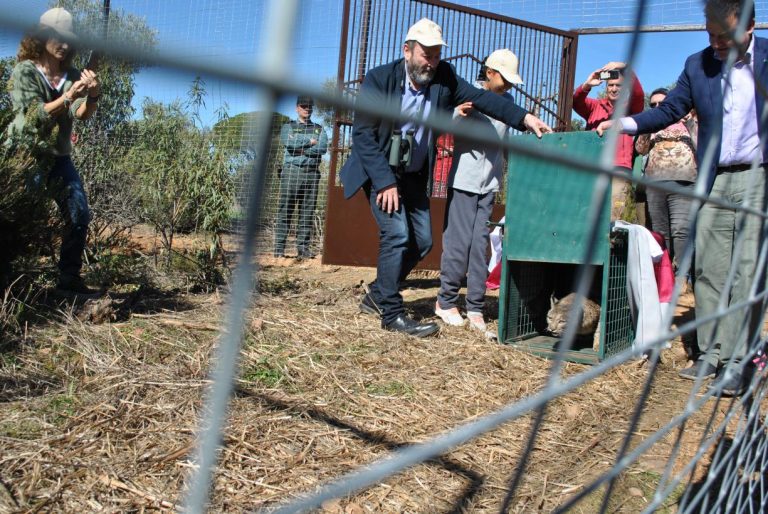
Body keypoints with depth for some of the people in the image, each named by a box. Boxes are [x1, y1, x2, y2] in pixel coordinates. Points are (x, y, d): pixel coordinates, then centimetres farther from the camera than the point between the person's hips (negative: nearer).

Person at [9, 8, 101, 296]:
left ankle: (69, 279, 3)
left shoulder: (72, 75, 7)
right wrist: (68, 96, -31)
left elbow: (81, 115, -9)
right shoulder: (24, 72, -5)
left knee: (79, 216, -4)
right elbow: (36, 114, -16)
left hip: (59, 157, 5)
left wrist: (92, 97, -31)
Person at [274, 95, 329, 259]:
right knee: (285, 210, -5)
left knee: (307, 212, -1)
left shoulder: (319, 129, 19)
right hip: (292, 171, -2)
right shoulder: (288, 127, 16)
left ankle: (304, 249, 2)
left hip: (312, 173, 2)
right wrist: (309, 142, -3)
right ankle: (279, 248, -4)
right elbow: (288, 142, -7)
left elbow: (323, 148, -1)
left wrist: (300, 149, -7)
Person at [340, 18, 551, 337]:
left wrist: (525, 118, -26)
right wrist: (385, 182, -24)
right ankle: (392, 314, -7)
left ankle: (376, 296, 22)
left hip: (413, 175, 6)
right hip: (380, 172, -6)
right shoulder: (379, 79, -16)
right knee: (397, 234, -18)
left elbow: (480, 97, -11)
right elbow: (362, 134, -18)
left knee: (422, 241, 5)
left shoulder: (443, 77, -5)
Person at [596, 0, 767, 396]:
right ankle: (711, 355, 12)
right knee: (708, 270, 3)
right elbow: (669, 110, 11)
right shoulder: (698, 65, 9)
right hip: (715, 181, 3)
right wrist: (624, 124, -2)